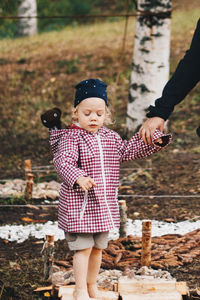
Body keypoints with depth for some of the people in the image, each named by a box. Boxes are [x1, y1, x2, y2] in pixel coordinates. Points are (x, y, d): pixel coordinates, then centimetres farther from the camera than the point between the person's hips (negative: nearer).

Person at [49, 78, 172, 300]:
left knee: (98, 248, 16)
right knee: (83, 248, -4)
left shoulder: (111, 138, 9)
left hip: (104, 204, 6)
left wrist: (152, 139, 8)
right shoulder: (70, 138, -12)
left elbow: (129, 151, 20)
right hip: (79, 203, -6)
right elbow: (63, 161, -26)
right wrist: (78, 178, -44)